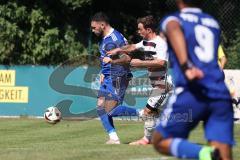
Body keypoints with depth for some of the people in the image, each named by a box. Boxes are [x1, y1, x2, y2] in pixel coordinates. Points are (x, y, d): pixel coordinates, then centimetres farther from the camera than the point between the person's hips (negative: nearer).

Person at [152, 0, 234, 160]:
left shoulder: (173, 19, 12)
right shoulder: (213, 23, 25)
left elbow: (175, 31, -13)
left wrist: (186, 66, -28)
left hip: (191, 93, -4)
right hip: (221, 96, 4)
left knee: (161, 141, 11)